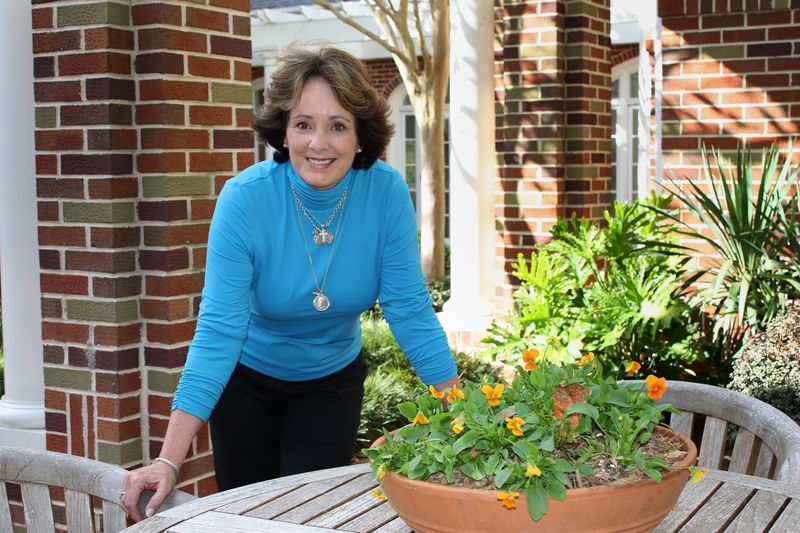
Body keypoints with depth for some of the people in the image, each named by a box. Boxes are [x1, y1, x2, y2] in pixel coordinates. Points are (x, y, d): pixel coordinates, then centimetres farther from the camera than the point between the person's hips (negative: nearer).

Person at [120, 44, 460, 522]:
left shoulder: (386, 192, -22)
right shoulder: (244, 199, -27)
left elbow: (410, 310, -16)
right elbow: (219, 330, -30)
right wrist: (170, 460, -36)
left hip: (333, 381, 1)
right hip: (247, 379, -1)